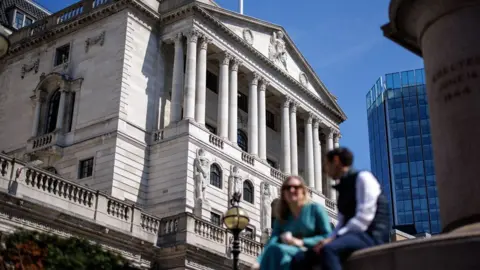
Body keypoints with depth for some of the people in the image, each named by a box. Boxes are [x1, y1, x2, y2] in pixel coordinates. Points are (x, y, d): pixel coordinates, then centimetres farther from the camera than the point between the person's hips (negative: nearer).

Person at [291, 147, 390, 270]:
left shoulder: (363, 177, -3)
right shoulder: (343, 187, 22)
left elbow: (364, 218, -15)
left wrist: (333, 238, -19)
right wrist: (329, 239, -4)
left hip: (371, 235, -9)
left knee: (328, 250, -38)